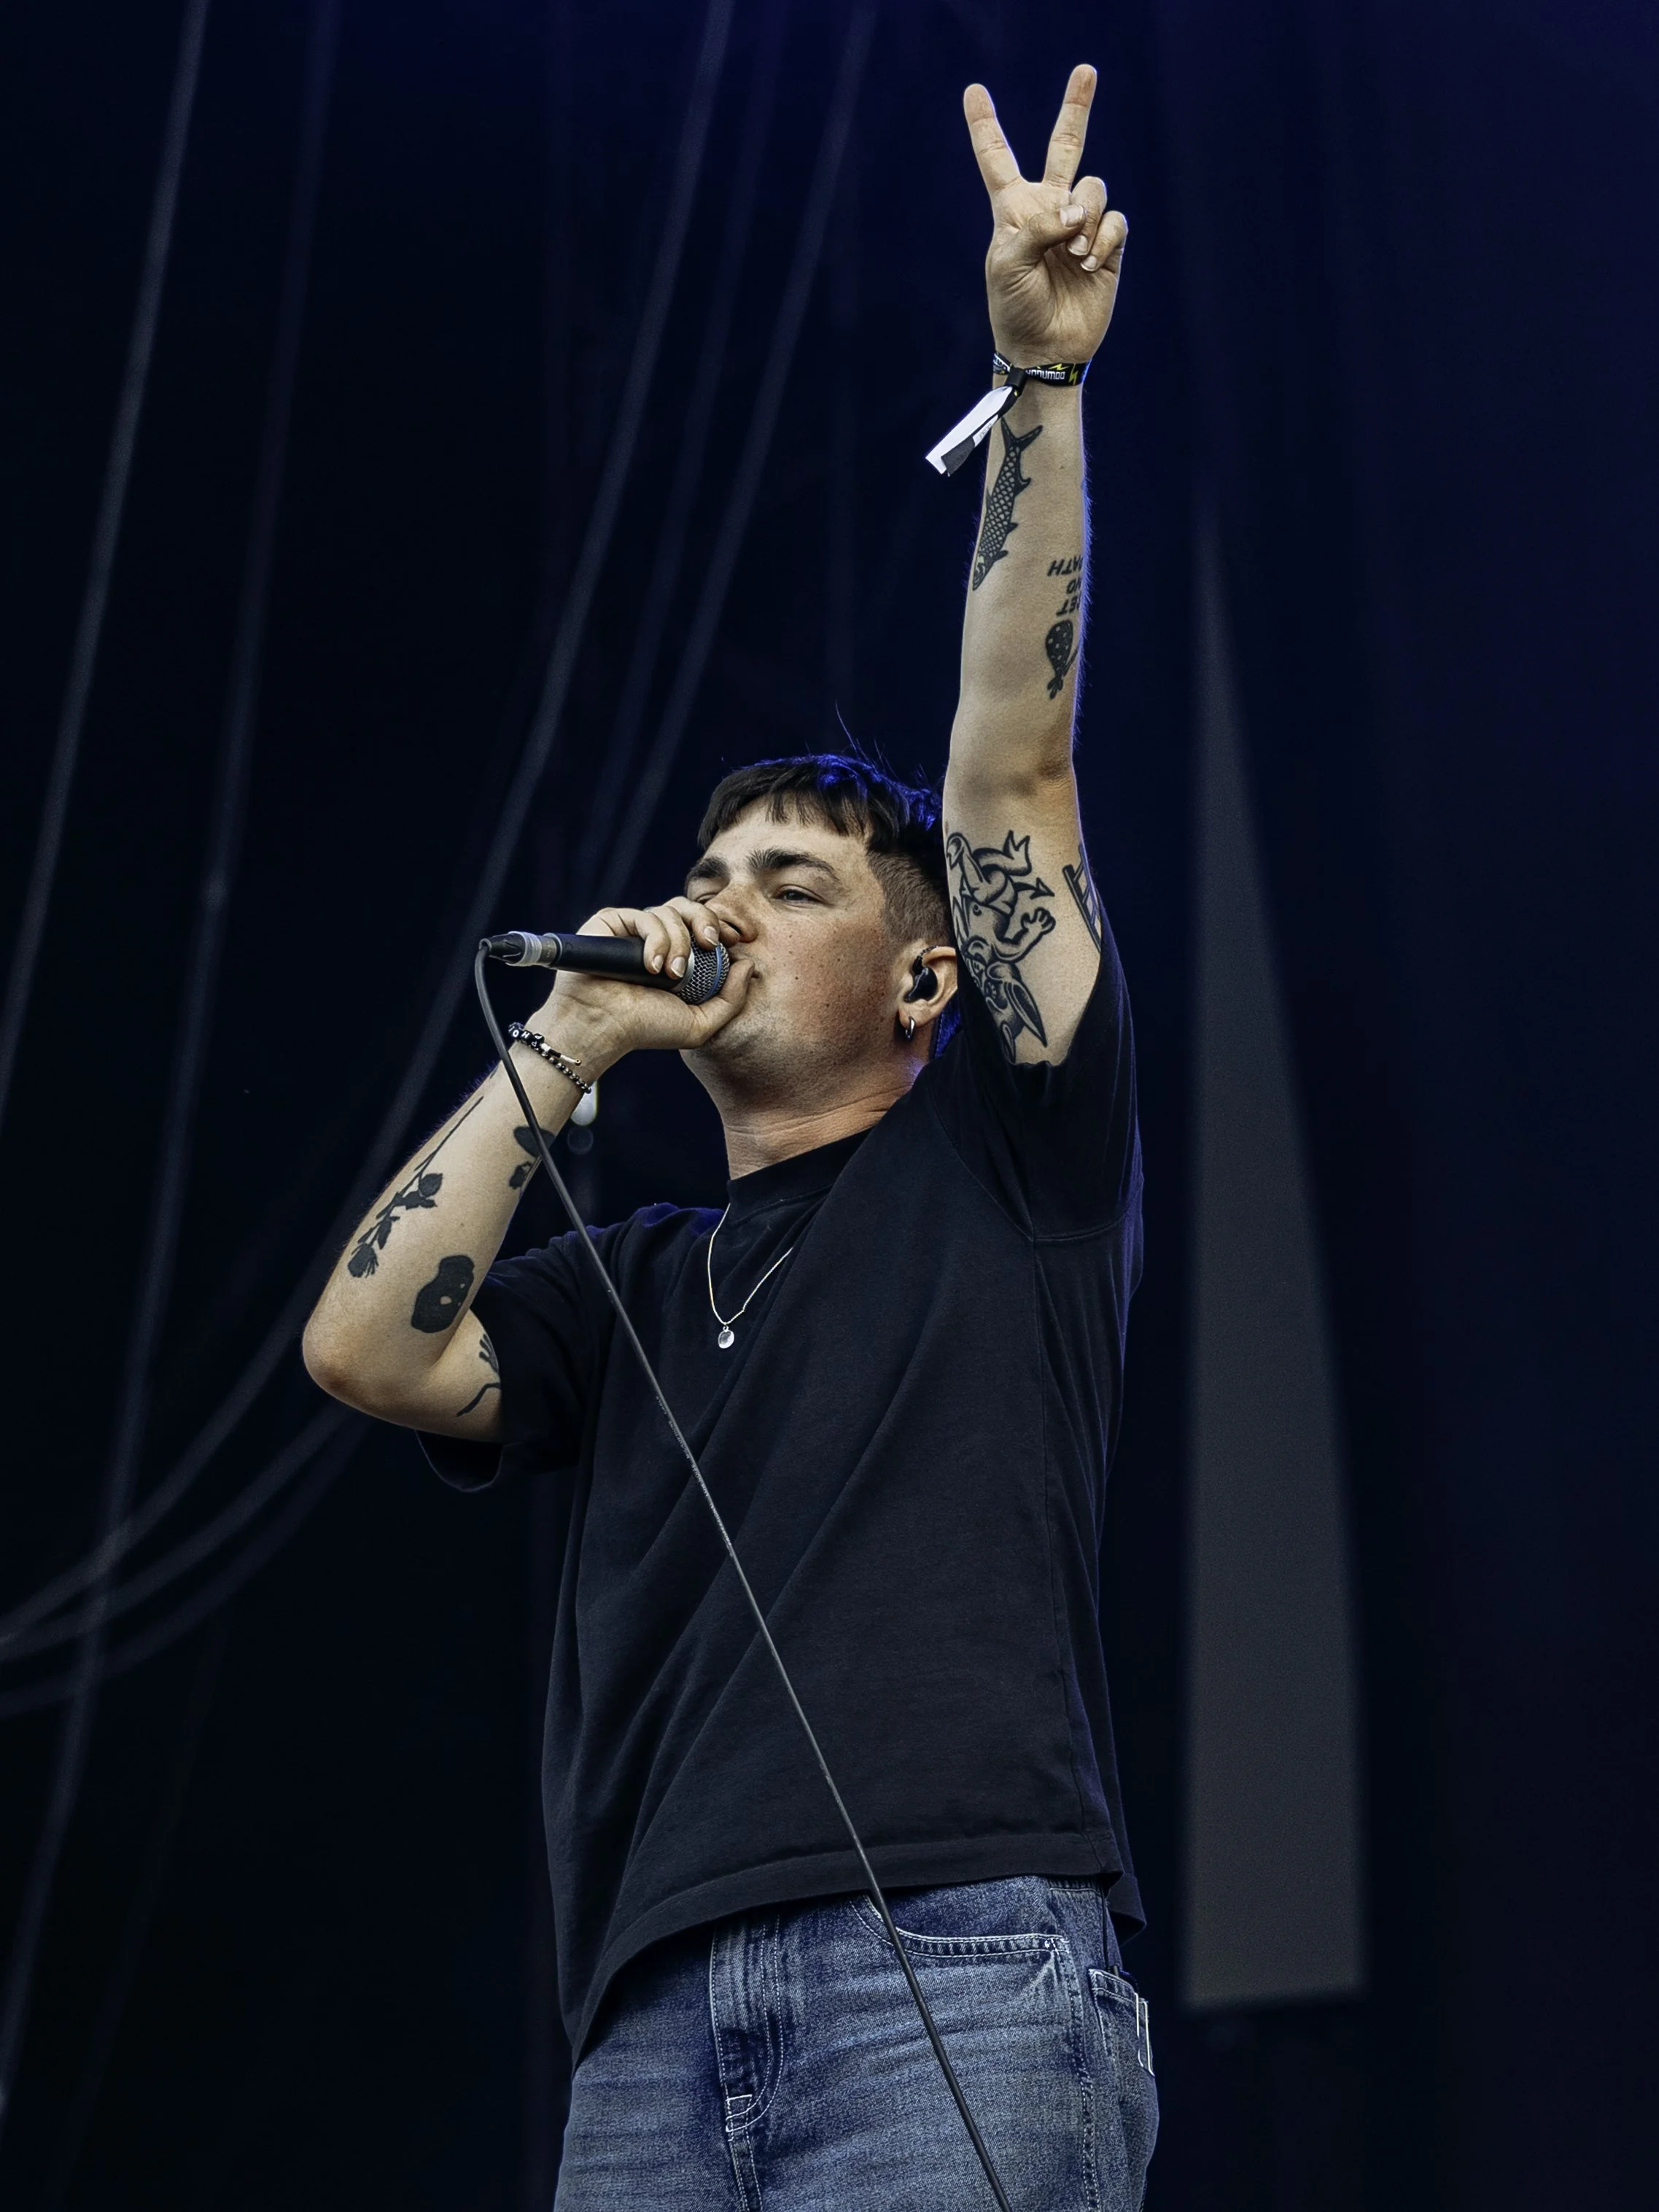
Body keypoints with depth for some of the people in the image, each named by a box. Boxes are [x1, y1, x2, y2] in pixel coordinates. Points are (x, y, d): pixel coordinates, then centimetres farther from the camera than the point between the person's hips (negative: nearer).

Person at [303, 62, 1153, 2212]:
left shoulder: (1003, 1166, 15)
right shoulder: (633, 1290, 26)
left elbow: (1012, 764, 6)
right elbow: (363, 1346, 9)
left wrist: (1039, 382, -1)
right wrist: (566, 1044, 13)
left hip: (961, 1974, -4)